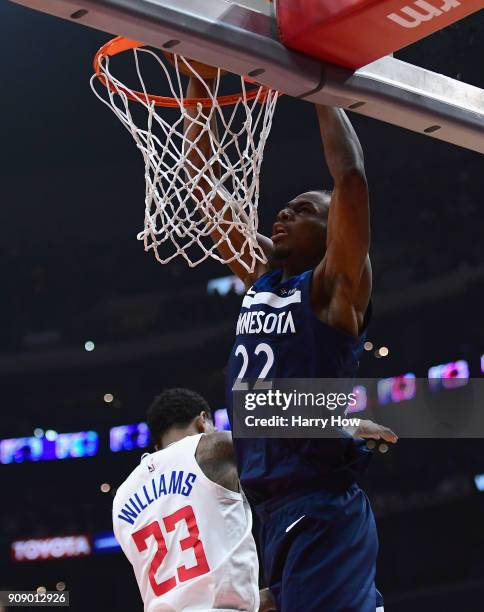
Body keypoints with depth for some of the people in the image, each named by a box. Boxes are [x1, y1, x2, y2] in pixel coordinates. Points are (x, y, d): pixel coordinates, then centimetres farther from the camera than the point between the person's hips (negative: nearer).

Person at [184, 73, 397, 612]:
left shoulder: (335, 290, -3)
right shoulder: (261, 279, 16)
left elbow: (351, 176, -16)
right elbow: (204, 180, 17)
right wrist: (197, 83, 13)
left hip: (322, 513, -7)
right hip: (278, 511, 8)